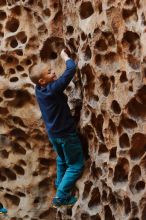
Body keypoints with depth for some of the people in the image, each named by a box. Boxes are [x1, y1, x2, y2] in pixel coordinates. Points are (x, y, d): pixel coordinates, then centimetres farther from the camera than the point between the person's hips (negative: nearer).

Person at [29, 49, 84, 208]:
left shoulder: (39, 90, -7)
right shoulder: (53, 89, -29)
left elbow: (53, 81, 18)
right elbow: (71, 68, -30)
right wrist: (64, 55, -15)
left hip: (53, 133, 8)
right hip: (66, 133, -8)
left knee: (62, 160, 29)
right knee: (76, 165, 4)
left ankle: (60, 187, 40)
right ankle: (61, 197, 2)